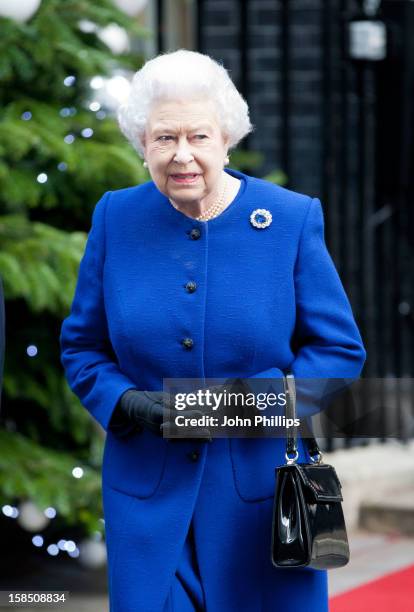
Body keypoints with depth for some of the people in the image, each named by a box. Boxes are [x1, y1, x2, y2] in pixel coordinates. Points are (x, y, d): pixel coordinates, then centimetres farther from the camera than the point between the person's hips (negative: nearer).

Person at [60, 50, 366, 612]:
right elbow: (82, 347, 9)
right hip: (147, 494, 1)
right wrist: (127, 402, -12)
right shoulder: (115, 218, 1)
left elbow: (341, 349, -1)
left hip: (262, 491, -1)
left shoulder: (293, 219, -4)